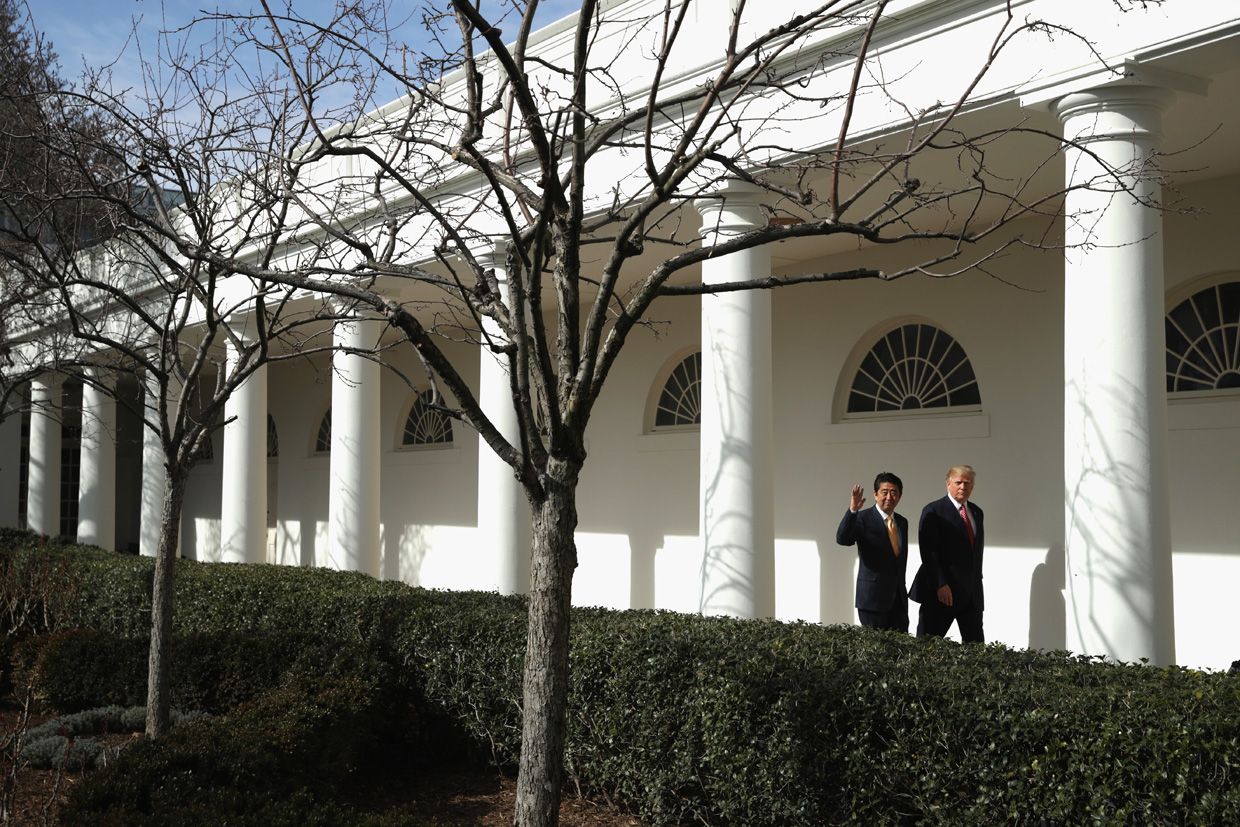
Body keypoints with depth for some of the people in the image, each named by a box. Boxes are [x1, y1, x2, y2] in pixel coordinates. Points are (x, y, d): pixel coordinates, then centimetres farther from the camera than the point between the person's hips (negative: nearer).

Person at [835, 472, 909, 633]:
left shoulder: (902, 522, 15)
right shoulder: (864, 518, -6)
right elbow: (842, 539, -23)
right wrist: (852, 510, -34)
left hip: (898, 596, 6)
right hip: (873, 595, -6)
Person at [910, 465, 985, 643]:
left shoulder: (977, 512, 16)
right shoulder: (933, 511, -5)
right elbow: (928, 552, -12)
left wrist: (978, 584, 16)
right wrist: (940, 585, -19)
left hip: (972, 593, 6)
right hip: (942, 591, -6)